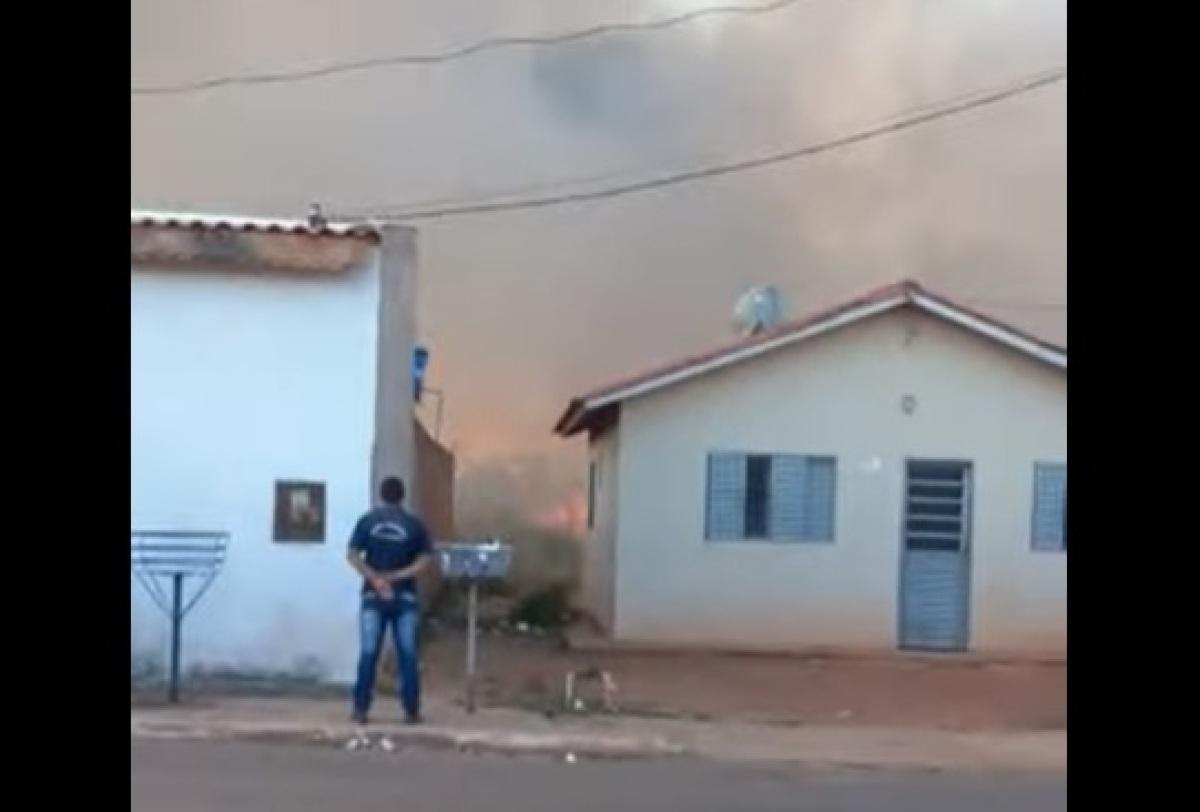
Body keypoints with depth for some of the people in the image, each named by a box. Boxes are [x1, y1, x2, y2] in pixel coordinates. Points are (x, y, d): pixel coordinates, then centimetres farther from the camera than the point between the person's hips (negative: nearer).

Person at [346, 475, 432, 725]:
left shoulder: (367, 521, 0)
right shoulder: (414, 524, -1)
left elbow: (352, 556, -4)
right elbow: (423, 561, -7)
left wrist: (376, 579, -6)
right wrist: (397, 576, -7)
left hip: (373, 596, 1)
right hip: (405, 597, -1)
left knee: (369, 653, 2)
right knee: (408, 654, 3)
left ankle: (360, 709, 1)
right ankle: (411, 711, 4)